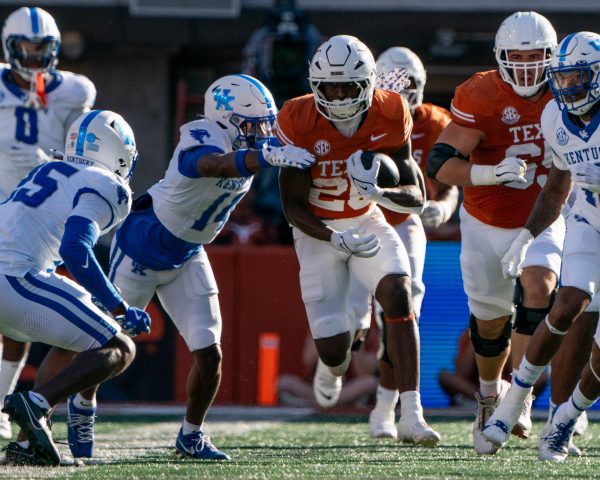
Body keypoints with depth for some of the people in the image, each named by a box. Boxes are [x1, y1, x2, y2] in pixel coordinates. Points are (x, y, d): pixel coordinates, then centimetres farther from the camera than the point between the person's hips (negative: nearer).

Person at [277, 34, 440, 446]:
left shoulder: (389, 118, -14)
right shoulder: (300, 122, -20)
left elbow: (416, 198, -12)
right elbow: (292, 205, -15)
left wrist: (379, 193, -34)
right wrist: (337, 240, -30)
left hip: (368, 223, 2)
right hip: (319, 231, -2)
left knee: (399, 296, -26)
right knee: (336, 350, -6)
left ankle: (411, 415, -26)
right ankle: (332, 362, 37)